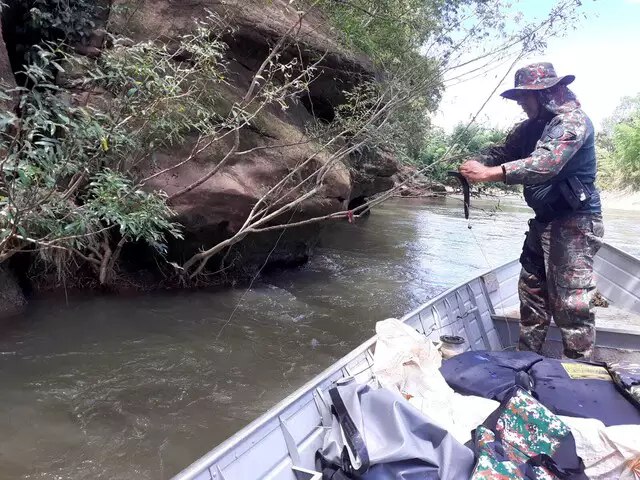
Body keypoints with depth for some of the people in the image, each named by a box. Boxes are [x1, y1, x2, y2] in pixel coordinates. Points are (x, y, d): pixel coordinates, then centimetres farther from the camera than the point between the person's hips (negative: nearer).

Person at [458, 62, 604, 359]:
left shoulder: (571, 120, -17)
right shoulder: (531, 126, 11)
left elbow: (545, 164, -33)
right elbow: (502, 152, 12)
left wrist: (488, 174, -39)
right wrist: (473, 164, -10)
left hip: (574, 223, -9)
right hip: (545, 221, 10)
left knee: (572, 302, -7)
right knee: (532, 290, 14)